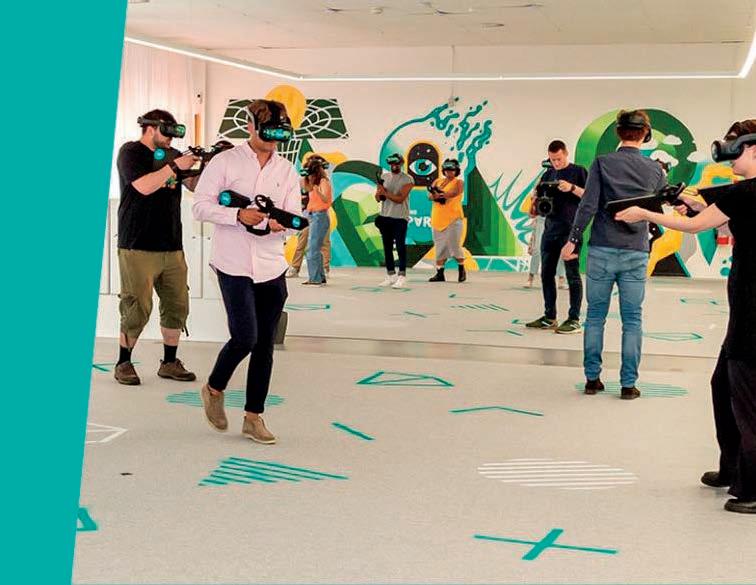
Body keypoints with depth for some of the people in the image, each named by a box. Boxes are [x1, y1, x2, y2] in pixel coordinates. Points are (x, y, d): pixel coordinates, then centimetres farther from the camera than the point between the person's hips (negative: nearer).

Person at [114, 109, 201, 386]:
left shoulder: (172, 154, 15)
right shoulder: (130, 152, -3)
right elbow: (144, 186, -18)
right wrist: (174, 166, -16)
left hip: (172, 246, 7)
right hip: (138, 247, -6)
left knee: (177, 306, 6)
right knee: (137, 309, -5)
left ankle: (169, 363, 17)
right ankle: (123, 363, 9)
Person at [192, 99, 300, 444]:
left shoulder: (287, 172, 10)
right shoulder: (225, 162, -2)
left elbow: (294, 217, 5)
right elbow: (201, 206, -7)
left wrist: (278, 222, -19)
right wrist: (238, 215, -21)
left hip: (272, 268, 5)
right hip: (234, 265, -4)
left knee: (264, 344, 6)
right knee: (245, 337, -13)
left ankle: (254, 417, 15)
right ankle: (214, 389, 16)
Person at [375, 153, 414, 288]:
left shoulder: (407, 179, -5)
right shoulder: (384, 177, 11)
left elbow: (400, 199, -14)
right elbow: (378, 198, 10)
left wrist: (385, 192, -16)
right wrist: (379, 193, -11)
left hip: (400, 218, -5)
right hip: (385, 216, 5)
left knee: (400, 246, -6)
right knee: (387, 246, 8)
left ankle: (402, 276, -4)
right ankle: (390, 275, 16)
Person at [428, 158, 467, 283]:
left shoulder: (459, 182, 2)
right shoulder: (438, 181, 15)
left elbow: (454, 193, -18)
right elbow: (430, 195, 4)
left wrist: (440, 194, -33)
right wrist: (434, 196, -19)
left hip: (453, 218, -4)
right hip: (438, 219, 4)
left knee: (455, 245, -5)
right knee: (440, 246, 5)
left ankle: (462, 270, 14)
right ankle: (439, 273, 8)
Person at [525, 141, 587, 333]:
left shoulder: (579, 171, 1)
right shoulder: (548, 174, 17)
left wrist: (572, 188, -19)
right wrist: (538, 191, -1)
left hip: (570, 230, -6)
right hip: (550, 228, 6)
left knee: (572, 274, -5)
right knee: (546, 273, 7)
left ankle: (574, 319, -4)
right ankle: (549, 317, 15)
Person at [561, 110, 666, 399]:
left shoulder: (602, 163, -4)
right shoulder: (654, 169, 3)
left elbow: (588, 205, -10)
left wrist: (573, 239, -5)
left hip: (602, 251, -1)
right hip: (636, 254, 1)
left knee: (595, 316, 10)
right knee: (632, 320, 7)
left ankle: (592, 379, 13)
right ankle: (628, 384, 8)